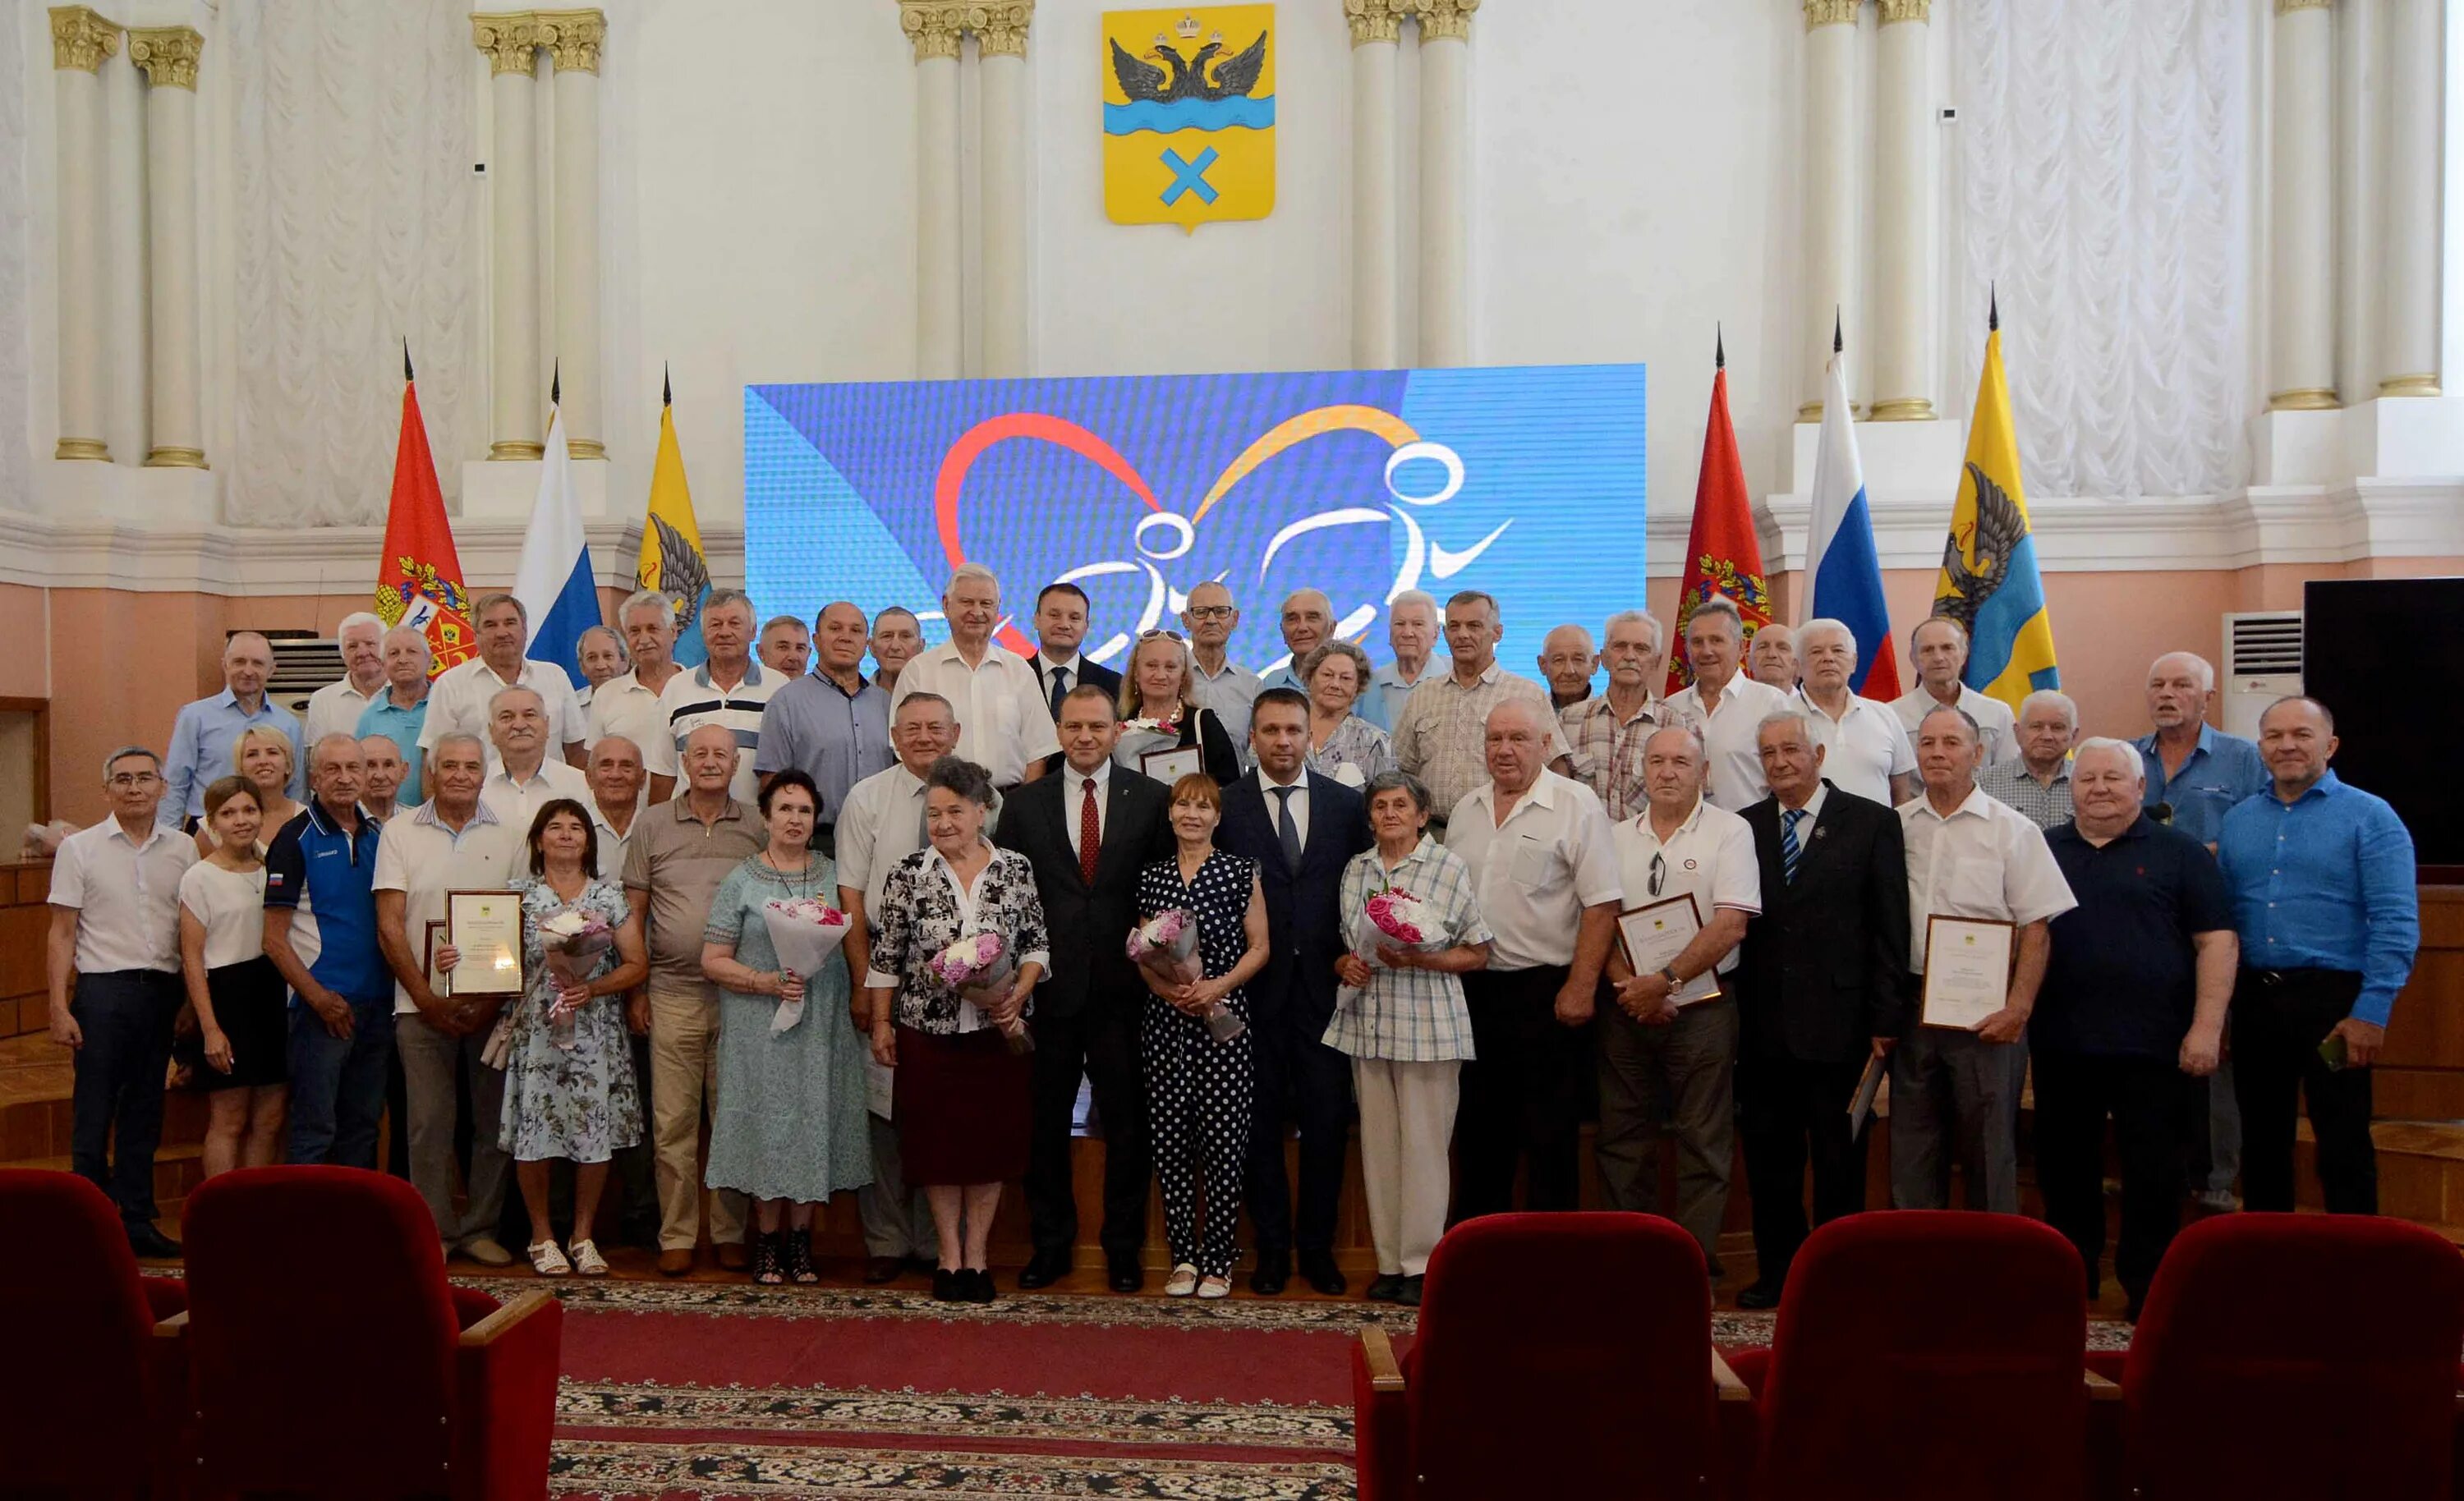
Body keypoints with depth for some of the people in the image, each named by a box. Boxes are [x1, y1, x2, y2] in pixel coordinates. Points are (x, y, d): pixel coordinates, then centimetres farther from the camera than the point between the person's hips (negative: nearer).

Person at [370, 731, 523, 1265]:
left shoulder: (508, 837, 7)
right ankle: (433, 1230, 11)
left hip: (494, 1005, 1)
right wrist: (426, 997, -8)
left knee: (494, 1118, 4)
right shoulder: (399, 833, 4)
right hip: (422, 1003, -1)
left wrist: (496, 997, -7)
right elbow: (389, 925, 0)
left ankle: (480, 1226, 15)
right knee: (428, 1121, 0)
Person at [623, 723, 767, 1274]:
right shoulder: (652, 827, 6)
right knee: (673, 1120, 2)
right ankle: (676, 1236, 12)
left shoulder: (757, 830, 5)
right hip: (672, 995, 0)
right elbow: (634, 912, 8)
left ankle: (732, 1233, 15)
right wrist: (636, 988, 3)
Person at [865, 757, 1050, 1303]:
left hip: (997, 1028, 0)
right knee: (936, 1142, 6)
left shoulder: (1016, 868, 0)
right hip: (927, 1031, 0)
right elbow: (885, 957, 3)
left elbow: (1037, 943, 4)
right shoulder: (908, 874, -1)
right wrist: (880, 1023, 1)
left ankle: (976, 1254, 20)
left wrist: (1020, 993, -11)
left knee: (992, 1141, 6)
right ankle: (949, 1254, 19)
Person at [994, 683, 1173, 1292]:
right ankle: (1050, 1243, 24)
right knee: (1046, 1119, 9)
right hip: (1050, 985, 1)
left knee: (1125, 1119, 7)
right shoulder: (1025, 803, 6)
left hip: (1123, 985, -1)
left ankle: (1123, 1246, 21)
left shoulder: (1151, 798, 2)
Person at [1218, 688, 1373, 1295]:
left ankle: (1317, 1247, 18)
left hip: (1323, 982, 2)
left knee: (1327, 1119, 3)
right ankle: (1272, 1248, 19)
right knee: (1259, 1121, 6)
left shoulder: (1347, 804, 6)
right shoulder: (1223, 806, 0)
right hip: (1253, 986, -1)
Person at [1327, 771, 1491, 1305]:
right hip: (1367, 1024, 4)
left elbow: (1477, 953, -1)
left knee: (1423, 1144, -2)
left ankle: (1421, 1265, 7)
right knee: (1378, 1143, 6)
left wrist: (1418, 959, -14)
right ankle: (1389, 1262, 15)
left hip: (1428, 1025, -4)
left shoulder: (1449, 866, -1)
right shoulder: (1356, 869, 12)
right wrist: (1346, 964, 0)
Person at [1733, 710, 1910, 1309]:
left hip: (1838, 1026, -3)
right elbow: (1731, 924, 6)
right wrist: (1734, 1013, 0)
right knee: (1768, 1160, 10)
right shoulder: (1744, 827, 8)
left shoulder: (1872, 823, 0)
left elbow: (1891, 928, -2)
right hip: (1762, 1029, 3)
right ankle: (1777, 1271, 23)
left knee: (1839, 1163, 8)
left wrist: (1886, 1018, -7)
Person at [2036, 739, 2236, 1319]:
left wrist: (2207, 1026, -11)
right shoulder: (2043, 851, 10)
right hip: (2061, 1044, 3)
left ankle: (2148, 1286, 15)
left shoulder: (2179, 853, 2)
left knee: (2154, 1171, 2)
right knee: (2064, 1165, 11)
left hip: (2153, 1044, -3)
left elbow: (2217, 941, -3)